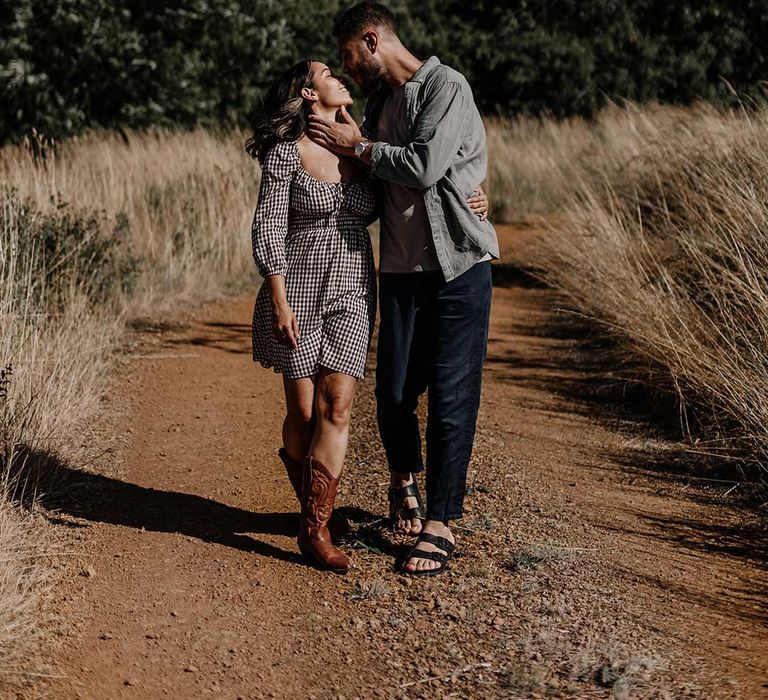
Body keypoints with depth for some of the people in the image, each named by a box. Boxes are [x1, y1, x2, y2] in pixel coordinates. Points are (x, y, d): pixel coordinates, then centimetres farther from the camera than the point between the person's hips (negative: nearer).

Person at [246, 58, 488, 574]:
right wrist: (279, 302, -16)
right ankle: (314, 506, 28)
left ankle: (316, 526, -4)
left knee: (337, 406, -9)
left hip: (351, 296, 3)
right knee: (304, 411, 4)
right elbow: (268, 230, -9)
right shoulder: (286, 153, -6)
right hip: (298, 293, -3)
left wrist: (468, 203, 0)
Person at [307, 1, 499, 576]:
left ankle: (439, 526, 6)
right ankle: (403, 477, 34)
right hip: (401, 269, 6)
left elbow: (424, 167, -22)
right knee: (394, 394, 5)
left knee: (451, 399, -2)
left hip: (459, 267, -6)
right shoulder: (380, 101, 14)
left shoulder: (447, 87, -10)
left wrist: (357, 145, -9)